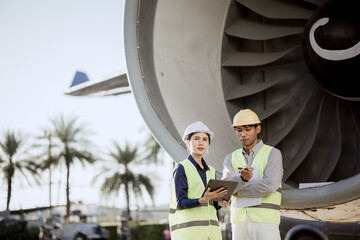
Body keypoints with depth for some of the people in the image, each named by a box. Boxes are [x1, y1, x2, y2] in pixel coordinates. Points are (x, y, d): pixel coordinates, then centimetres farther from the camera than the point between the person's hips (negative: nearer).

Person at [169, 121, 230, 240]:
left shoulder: (210, 171, 17)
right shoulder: (181, 169, -3)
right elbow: (181, 203, -10)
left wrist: (220, 203, -2)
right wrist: (203, 200, -26)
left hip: (210, 230, 7)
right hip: (188, 229, -7)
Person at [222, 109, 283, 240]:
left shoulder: (273, 154, -2)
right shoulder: (231, 159, 11)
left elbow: (270, 186, -18)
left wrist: (238, 191, -7)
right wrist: (242, 178, -30)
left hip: (265, 221, -4)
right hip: (240, 223, 4)